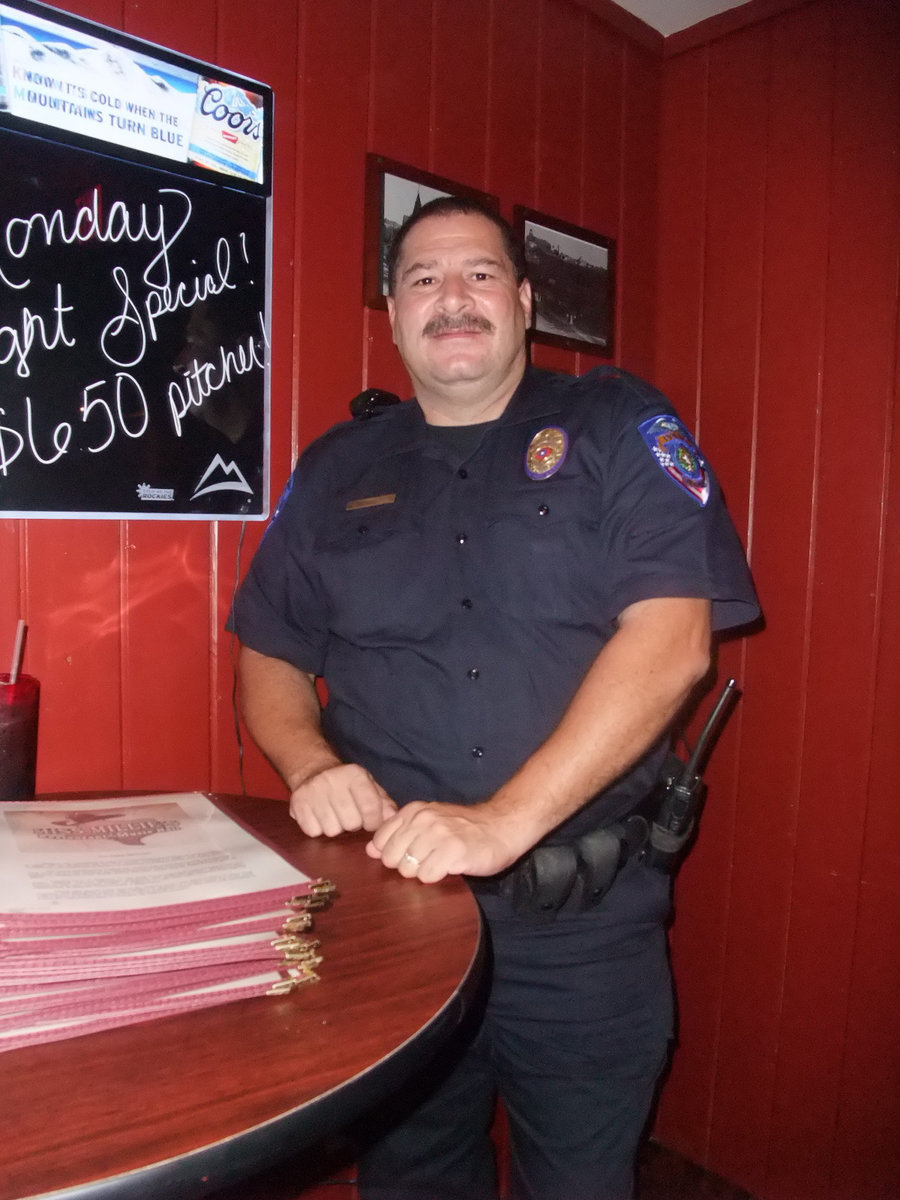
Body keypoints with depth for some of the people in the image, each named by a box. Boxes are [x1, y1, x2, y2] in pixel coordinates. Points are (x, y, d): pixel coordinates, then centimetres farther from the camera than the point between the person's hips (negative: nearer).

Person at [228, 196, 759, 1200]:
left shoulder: (617, 428, -3)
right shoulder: (337, 468, 8)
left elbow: (672, 638, -15)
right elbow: (269, 654, 11)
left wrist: (506, 819, -23)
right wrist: (311, 764, -10)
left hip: (583, 924, -2)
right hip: (385, 897, 3)